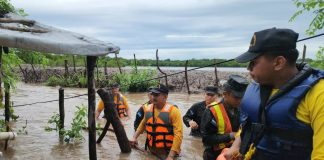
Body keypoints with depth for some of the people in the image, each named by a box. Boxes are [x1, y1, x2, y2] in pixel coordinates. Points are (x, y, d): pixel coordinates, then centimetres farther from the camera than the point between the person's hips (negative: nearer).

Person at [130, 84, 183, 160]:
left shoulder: (173, 111, -15)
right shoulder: (148, 108, 2)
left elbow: (178, 134, -22)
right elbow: (143, 124, 21)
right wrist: (134, 137, 10)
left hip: (166, 153, -5)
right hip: (151, 151, 5)